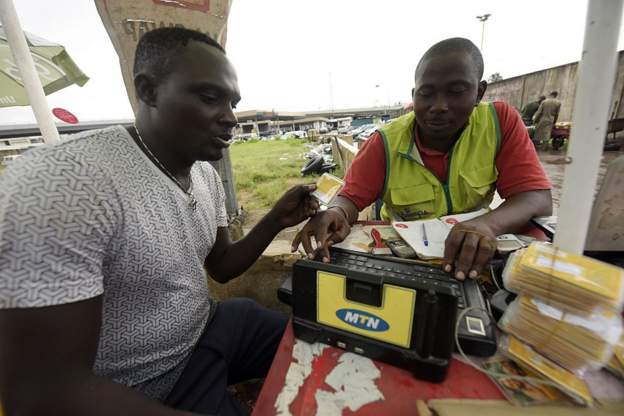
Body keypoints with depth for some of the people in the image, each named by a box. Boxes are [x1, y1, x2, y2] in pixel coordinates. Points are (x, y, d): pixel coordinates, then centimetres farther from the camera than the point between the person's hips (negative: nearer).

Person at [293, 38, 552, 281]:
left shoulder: (501, 121, -10)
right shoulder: (386, 142, -12)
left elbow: (538, 198, -15)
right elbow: (350, 198, -14)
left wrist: (488, 225, -36)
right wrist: (337, 214, -39)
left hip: (471, 257, 0)